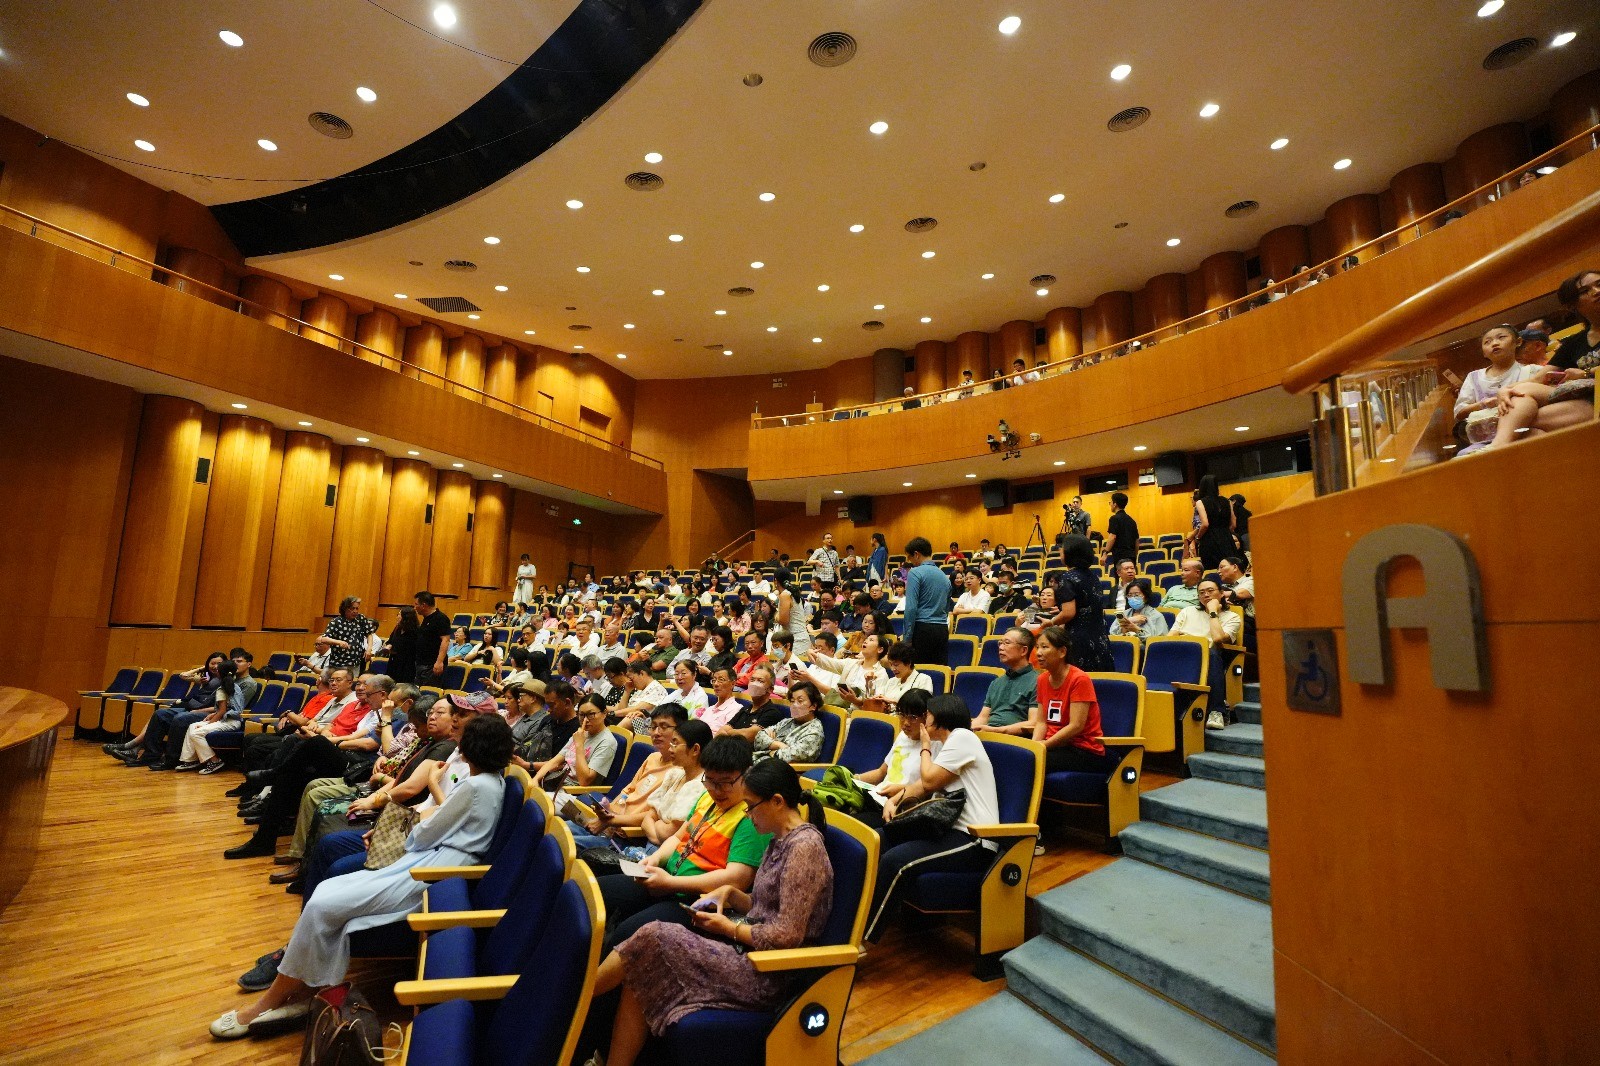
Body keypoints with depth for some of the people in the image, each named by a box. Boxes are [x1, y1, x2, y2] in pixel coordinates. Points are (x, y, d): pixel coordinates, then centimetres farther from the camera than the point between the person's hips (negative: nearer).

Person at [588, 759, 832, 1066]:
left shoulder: (804, 846, -19)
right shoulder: (781, 840, 10)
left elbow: (787, 936, -22)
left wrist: (729, 928, -10)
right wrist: (730, 892, 2)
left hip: (768, 972, -9)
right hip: (749, 951, 9)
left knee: (652, 940, -11)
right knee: (640, 976, -9)